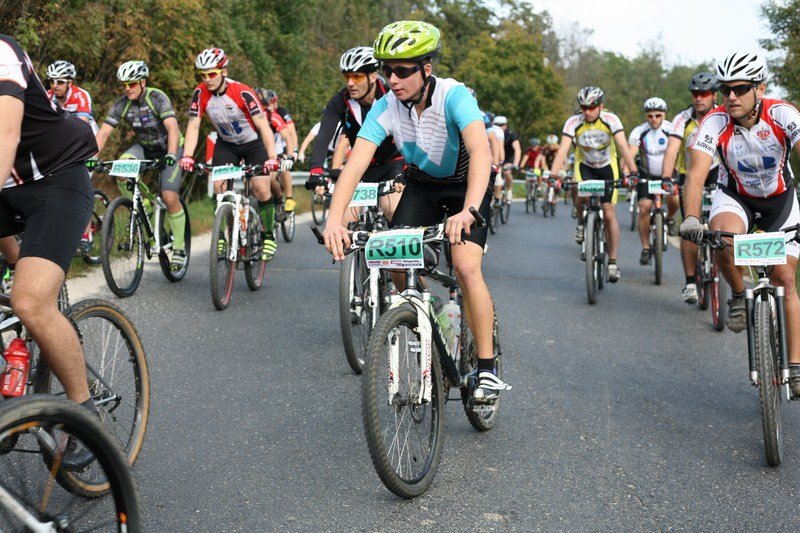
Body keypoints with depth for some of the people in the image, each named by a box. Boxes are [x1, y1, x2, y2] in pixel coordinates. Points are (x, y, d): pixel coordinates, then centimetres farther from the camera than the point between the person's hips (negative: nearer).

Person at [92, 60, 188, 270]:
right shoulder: (121, 104, -13)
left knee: (170, 198, -16)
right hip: (144, 146, 4)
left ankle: (179, 248, -1)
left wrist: (171, 154, -52)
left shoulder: (157, 98, -24)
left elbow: (172, 128, -37)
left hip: (168, 147, -4)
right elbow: (103, 133, -17)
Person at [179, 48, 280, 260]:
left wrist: (272, 157, -44)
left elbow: (263, 126, -33)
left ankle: (269, 236, 7)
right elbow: (193, 126, -18)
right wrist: (187, 156, -32)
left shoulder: (242, 92, -30)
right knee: (219, 186, -14)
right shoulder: (200, 93, -19)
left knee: (262, 190, -11)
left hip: (253, 142, -3)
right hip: (226, 144, 3)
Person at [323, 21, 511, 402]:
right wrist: (334, 220, -44)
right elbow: (355, 163, -28)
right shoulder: (385, 108, -20)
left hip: (466, 185, -4)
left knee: (466, 269, -22)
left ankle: (488, 370, -9)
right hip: (421, 185, 4)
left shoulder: (454, 96, -31)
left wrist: (468, 211, -61)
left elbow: (481, 150, -46)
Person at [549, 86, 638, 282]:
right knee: (582, 195, -32)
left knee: (609, 214, -6)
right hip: (584, 165, 0)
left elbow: (623, 147, -31)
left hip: (607, 167, 0)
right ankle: (582, 224, 1)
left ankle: (613, 262, 2)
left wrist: (633, 172, -45)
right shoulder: (573, 122, -21)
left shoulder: (610, 120, -23)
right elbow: (562, 150, -28)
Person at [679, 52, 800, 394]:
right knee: (722, 235, -35)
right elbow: (696, 173, -34)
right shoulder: (715, 123, -25)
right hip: (735, 196, 0)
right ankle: (738, 295, -6)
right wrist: (691, 219, -52)